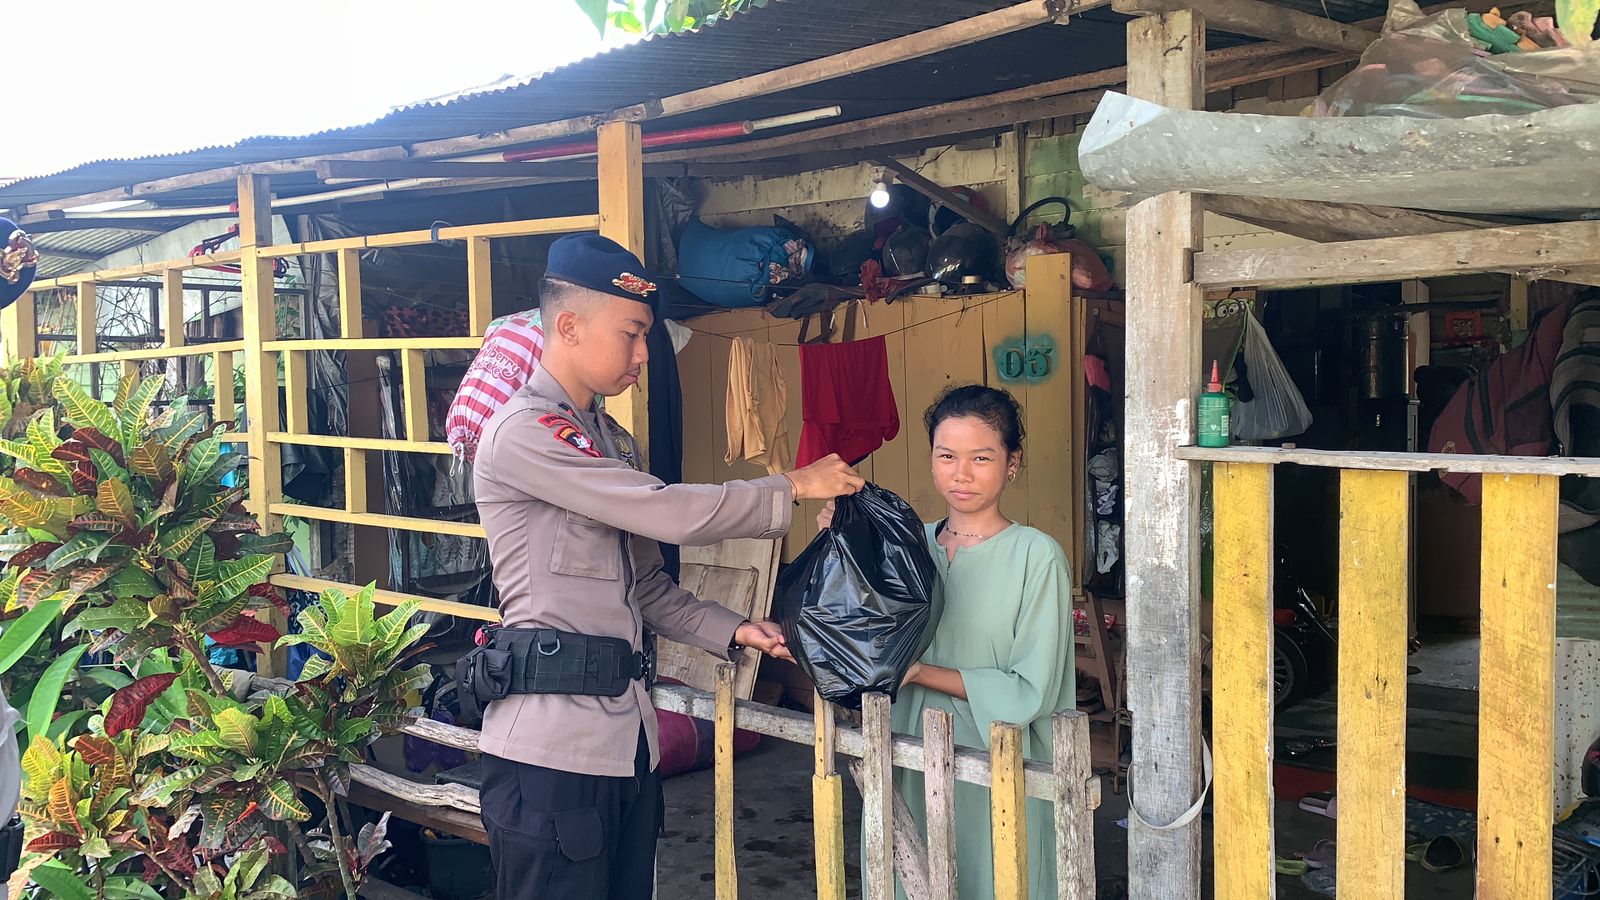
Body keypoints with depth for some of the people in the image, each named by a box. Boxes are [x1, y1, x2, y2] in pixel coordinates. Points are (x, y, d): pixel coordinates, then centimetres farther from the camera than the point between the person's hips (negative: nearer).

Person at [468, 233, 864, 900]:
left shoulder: (612, 441, 19)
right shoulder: (522, 431, -11)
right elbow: (669, 514, -19)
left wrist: (733, 632, 4)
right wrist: (793, 488, -9)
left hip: (627, 736, 9)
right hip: (551, 741, -9)